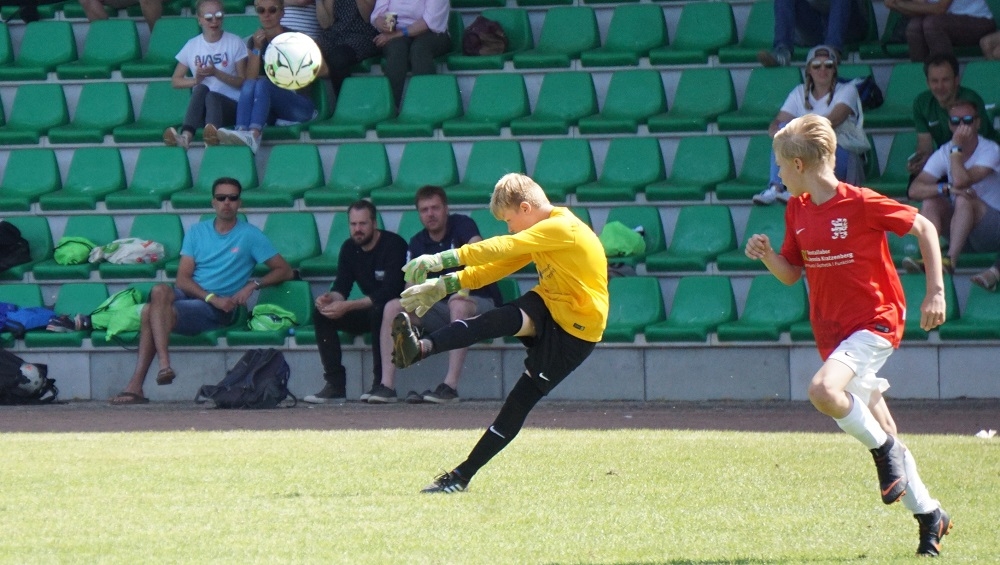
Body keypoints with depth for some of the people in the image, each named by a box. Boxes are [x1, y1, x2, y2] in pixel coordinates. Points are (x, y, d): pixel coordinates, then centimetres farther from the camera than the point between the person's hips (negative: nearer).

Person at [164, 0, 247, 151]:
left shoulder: (235, 43, 5)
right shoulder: (192, 46, 11)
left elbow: (243, 81, 1)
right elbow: (175, 81, 15)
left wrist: (216, 73, -14)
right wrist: (195, 80, -6)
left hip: (231, 107, -2)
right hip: (200, 109, 2)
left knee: (211, 96, -36)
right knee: (201, 88, -33)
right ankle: (186, 136, -58)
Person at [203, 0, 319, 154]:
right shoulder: (254, 41, 10)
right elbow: (250, 79, -2)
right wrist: (256, 48, -11)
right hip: (269, 111, 3)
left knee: (262, 83, -31)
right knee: (249, 84, -28)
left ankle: (253, 135, -58)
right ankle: (241, 131, -55)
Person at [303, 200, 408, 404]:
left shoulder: (393, 245, -18)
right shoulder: (349, 248, 4)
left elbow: (390, 292, -28)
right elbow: (341, 288, 1)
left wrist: (347, 306, -34)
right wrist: (330, 298, -26)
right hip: (368, 312, 7)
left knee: (378, 311, -39)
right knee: (321, 313, -12)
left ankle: (381, 383, -31)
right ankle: (335, 385, -18)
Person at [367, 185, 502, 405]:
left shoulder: (462, 225, -9)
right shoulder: (417, 243, 6)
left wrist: (464, 289, -42)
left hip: (480, 302, -6)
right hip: (442, 308, 6)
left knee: (459, 305, -39)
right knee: (392, 307, -12)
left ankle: (450, 385, -44)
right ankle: (387, 385, -22)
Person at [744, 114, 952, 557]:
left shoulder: (862, 204, -14)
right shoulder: (797, 210, 6)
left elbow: (924, 228, -5)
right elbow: (791, 274, 15)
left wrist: (936, 292, -9)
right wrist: (766, 255, -6)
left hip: (875, 323, -7)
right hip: (832, 332, 7)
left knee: (823, 391, -31)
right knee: (880, 432, 10)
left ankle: (885, 451, -9)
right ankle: (928, 515, 23)